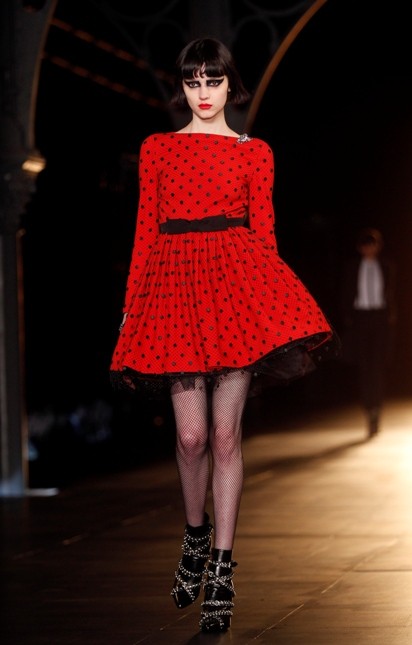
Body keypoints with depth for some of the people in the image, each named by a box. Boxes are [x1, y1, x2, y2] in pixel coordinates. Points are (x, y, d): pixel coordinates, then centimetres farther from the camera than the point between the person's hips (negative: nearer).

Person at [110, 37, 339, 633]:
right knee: (192, 434, -3)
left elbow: (264, 229, 11)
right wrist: (131, 306, 8)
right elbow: (146, 231, 13)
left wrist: (272, 301, 3)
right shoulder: (157, 149, 15)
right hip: (175, 282, 1)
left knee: (226, 434, -5)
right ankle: (195, 536, 24)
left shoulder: (255, 153, 12)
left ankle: (222, 566, 1)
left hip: (238, 277, -1)